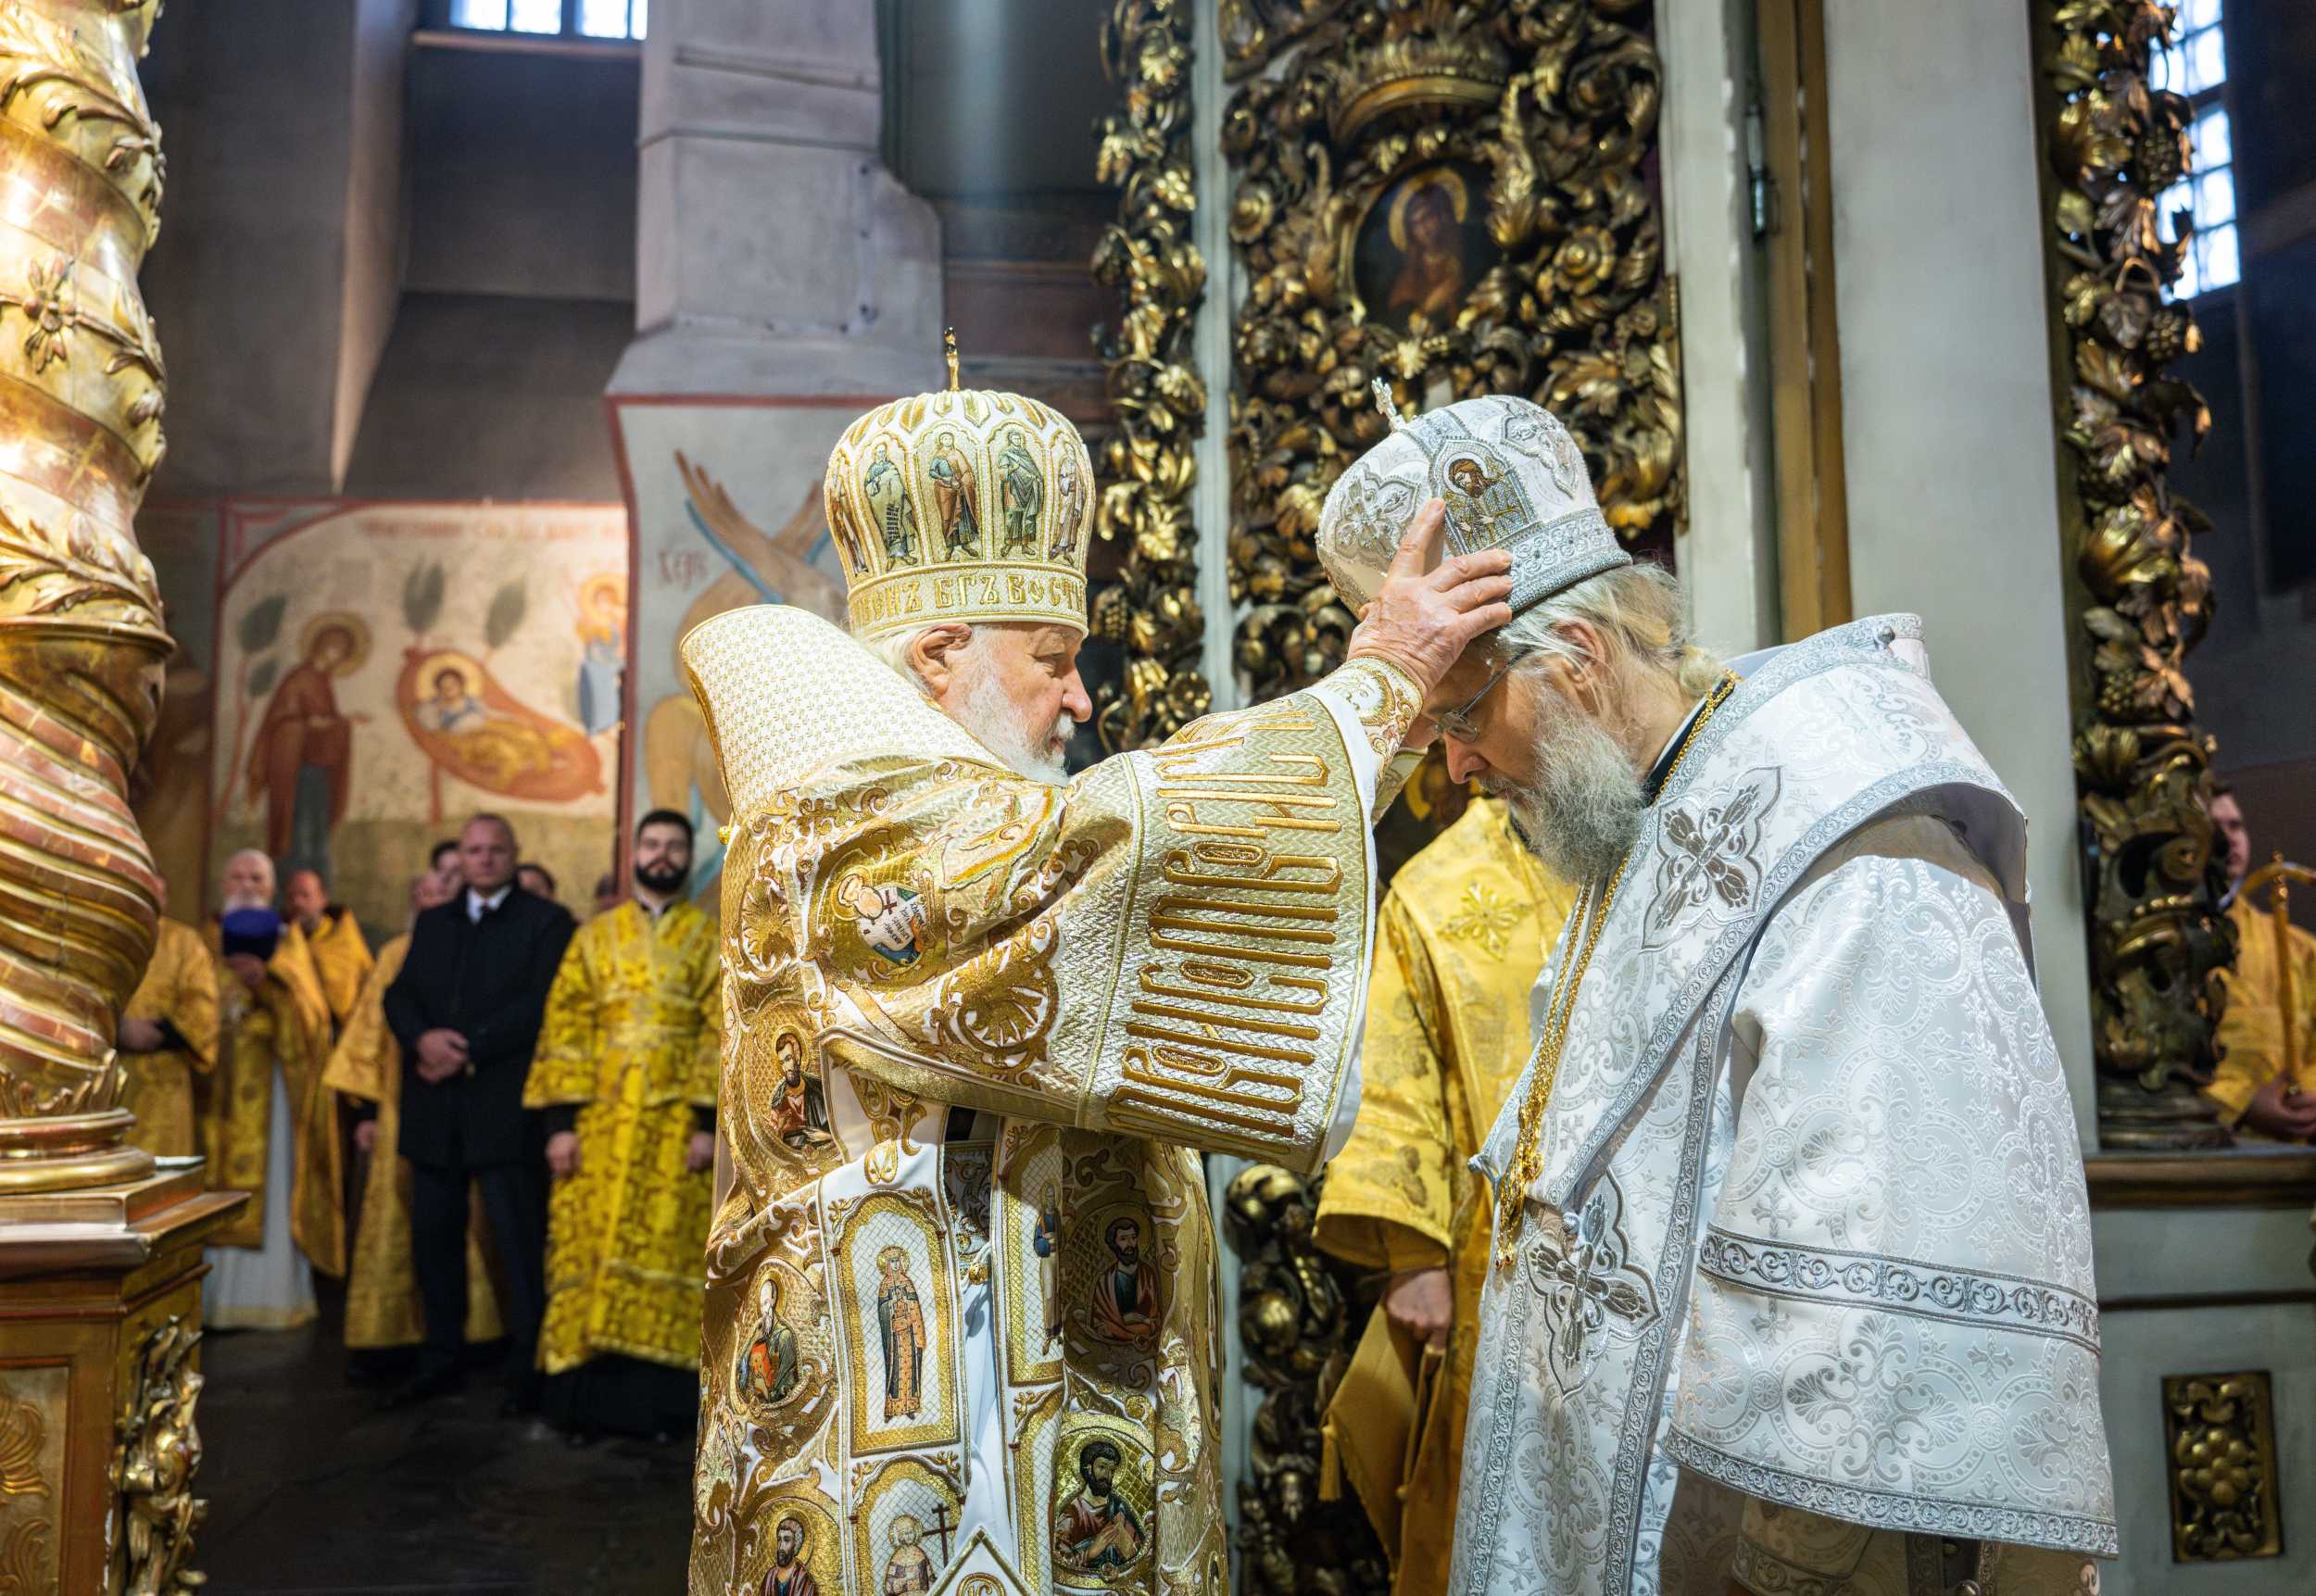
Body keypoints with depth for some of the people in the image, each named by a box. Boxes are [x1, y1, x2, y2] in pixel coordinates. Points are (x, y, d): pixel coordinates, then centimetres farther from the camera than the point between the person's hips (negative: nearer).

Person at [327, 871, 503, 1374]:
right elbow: (368, 1035, 8)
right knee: (392, 1226, 2)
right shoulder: (394, 957, 9)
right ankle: (384, 1336, 10)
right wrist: (366, 1109, 2)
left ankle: (465, 1332, 13)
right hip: (402, 1115, 2)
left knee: (464, 1228, 3)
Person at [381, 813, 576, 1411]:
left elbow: (541, 1003, -10)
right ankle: (440, 1360, 23)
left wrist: (469, 1050, -15)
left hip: (505, 1109, -5)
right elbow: (399, 995, 9)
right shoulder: (431, 923, 19)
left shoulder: (547, 922, 1)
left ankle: (527, 1369, 4)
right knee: (433, 1238, 10)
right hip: (435, 1111, 5)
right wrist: (422, 1038, -11)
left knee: (519, 1242, -4)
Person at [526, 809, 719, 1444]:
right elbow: (565, 1028, 4)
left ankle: (659, 1397, 9)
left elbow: (723, 1036, -2)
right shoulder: (594, 936, 10)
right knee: (590, 1254, 1)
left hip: (676, 1125, -1)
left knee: (667, 1256, 0)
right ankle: (587, 1396, 9)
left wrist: (708, 1122, -11)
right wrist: (561, 1120, -5)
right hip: (600, 1123, 2)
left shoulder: (712, 940, 5)